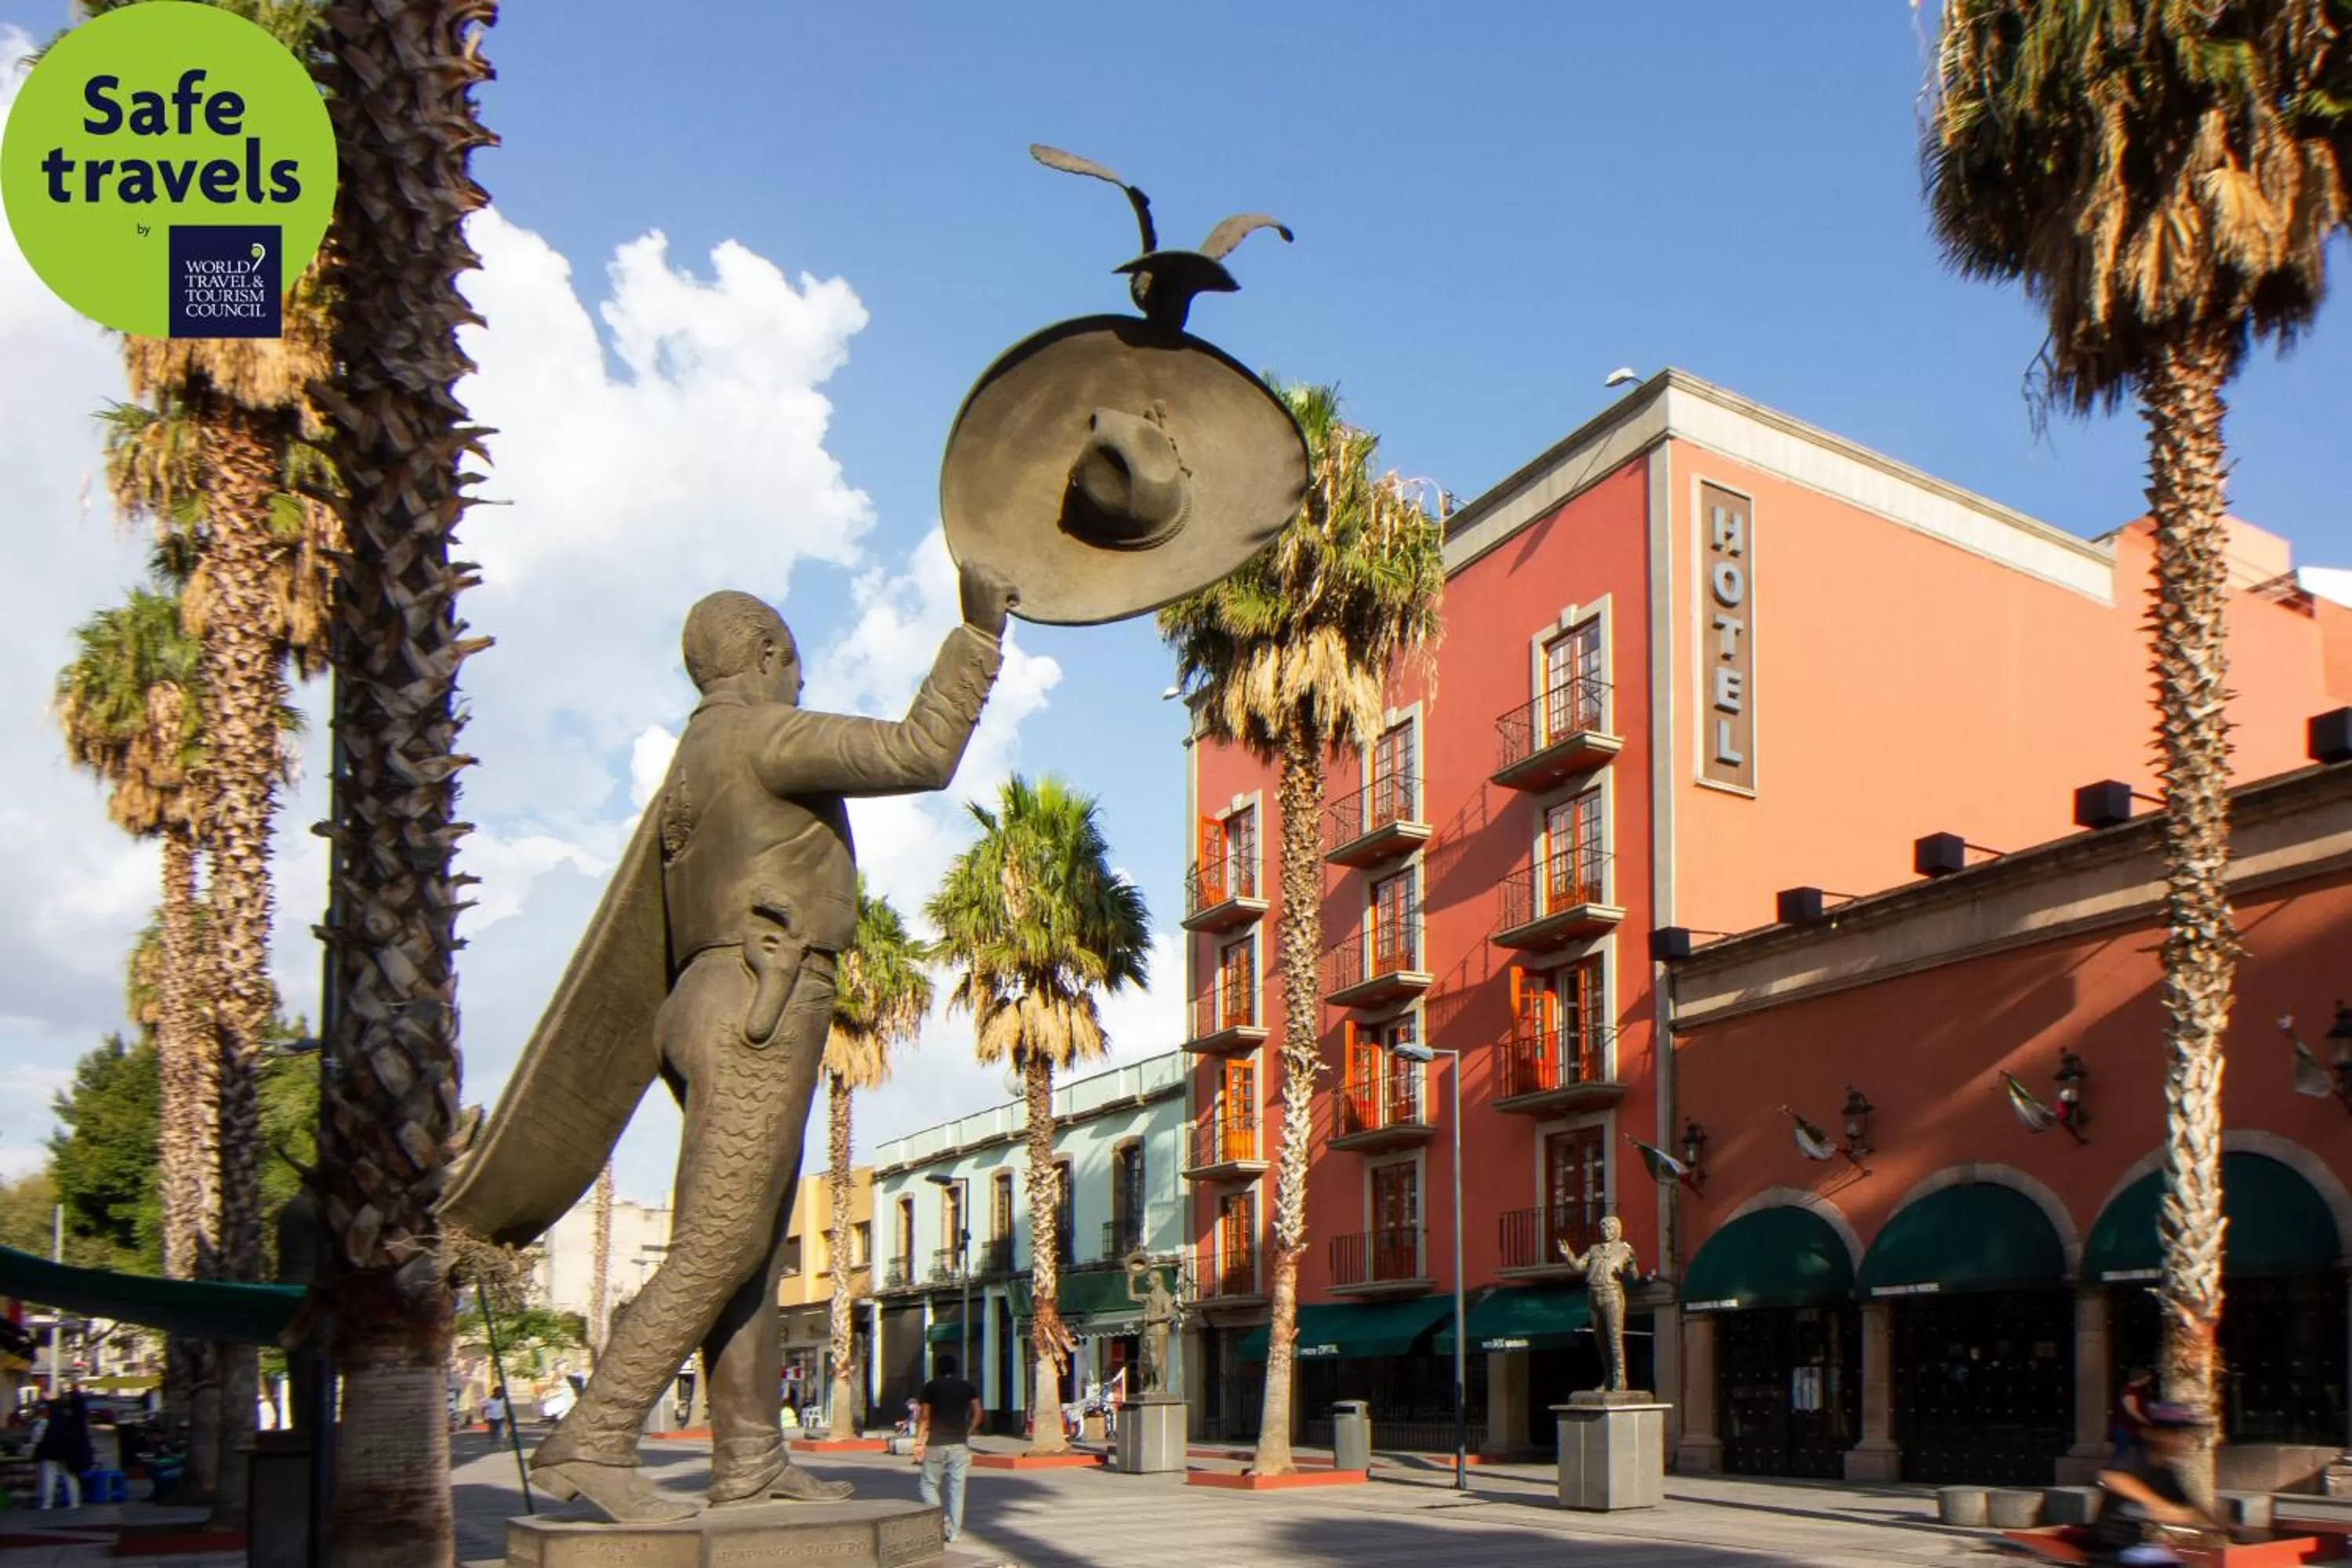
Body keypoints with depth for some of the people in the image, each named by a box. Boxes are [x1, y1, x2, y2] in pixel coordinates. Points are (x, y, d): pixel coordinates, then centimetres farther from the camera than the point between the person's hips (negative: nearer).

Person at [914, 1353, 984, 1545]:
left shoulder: (931, 1387, 1)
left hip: (936, 1444, -2)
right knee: (957, 1488, 6)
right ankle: (954, 1531, 5)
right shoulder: (967, 1388, 9)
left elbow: (924, 1416, -5)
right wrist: (966, 1433, 11)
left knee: (929, 1484, 9)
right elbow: (977, 1414, 0)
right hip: (960, 1444, 2)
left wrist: (919, 1443, -5)